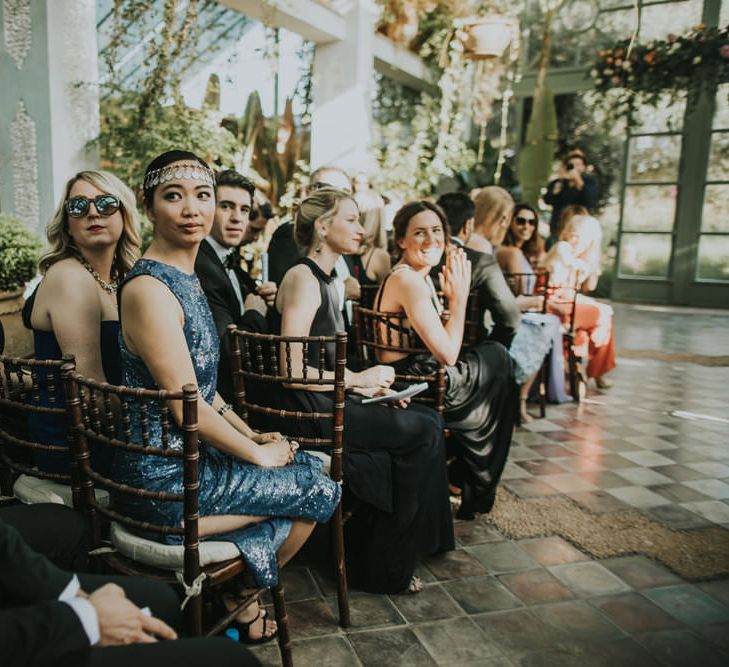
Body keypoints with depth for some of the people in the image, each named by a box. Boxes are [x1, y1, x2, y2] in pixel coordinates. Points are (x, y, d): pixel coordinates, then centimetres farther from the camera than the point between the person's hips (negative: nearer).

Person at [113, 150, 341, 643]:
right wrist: (258, 453, -10)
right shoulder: (149, 289, -21)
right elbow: (187, 408, -22)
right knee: (321, 490, 2)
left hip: (192, 451, 9)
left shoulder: (186, 278, 9)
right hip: (167, 477, -9)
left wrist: (252, 435, 9)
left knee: (311, 466, 14)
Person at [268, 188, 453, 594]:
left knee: (427, 420, -1)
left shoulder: (325, 279, 16)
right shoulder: (303, 279, -14)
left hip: (325, 400, 9)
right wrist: (360, 380, -12)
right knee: (423, 431, -11)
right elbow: (291, 370, -21)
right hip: (305, 409, -9)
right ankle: (386, 570, 2)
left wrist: (369, 384, 3)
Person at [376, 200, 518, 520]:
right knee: (498, 361, 4)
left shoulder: (419, 275, 11)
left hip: (406, 375, 9)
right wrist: (459, 296, -13)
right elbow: (448, 354, -21)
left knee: (494, 356, 14)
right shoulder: (409, 280, -20)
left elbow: (444, 343, 13)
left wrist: (456, 293, 5)